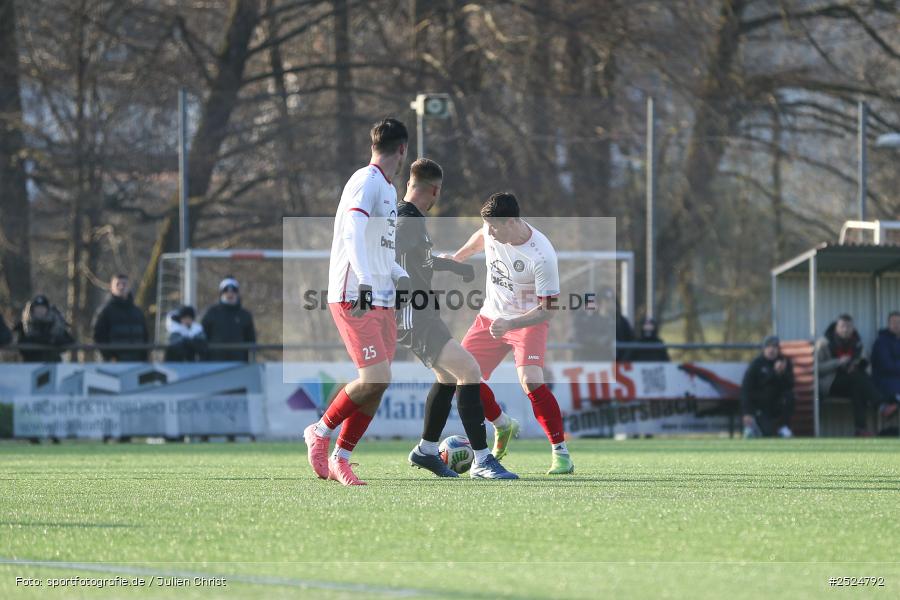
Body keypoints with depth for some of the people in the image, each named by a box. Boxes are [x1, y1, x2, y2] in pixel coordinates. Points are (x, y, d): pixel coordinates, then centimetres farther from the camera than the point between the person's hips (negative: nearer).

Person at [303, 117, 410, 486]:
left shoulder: (388, 189, 21)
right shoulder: (366, 182, -10)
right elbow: (352, 234, -24)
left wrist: (401, 278, 16)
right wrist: (364, 281, -35)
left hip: (380, 302, 9)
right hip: (353, 299, -9)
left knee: (378, 385, 2)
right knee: (375, 378, -17)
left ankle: (340, 458, 11)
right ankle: (320, 433, 2)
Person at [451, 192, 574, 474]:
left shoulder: (542, 257, -30)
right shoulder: (492, 230, -13)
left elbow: (548, 310, -26)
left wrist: (510, 324, -37)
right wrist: (456, 258, 28)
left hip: (529, 321, -7)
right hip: (491, 316, 7)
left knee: (530, 381, -28)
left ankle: (561, 452, -17)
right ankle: (503, 425, 29)